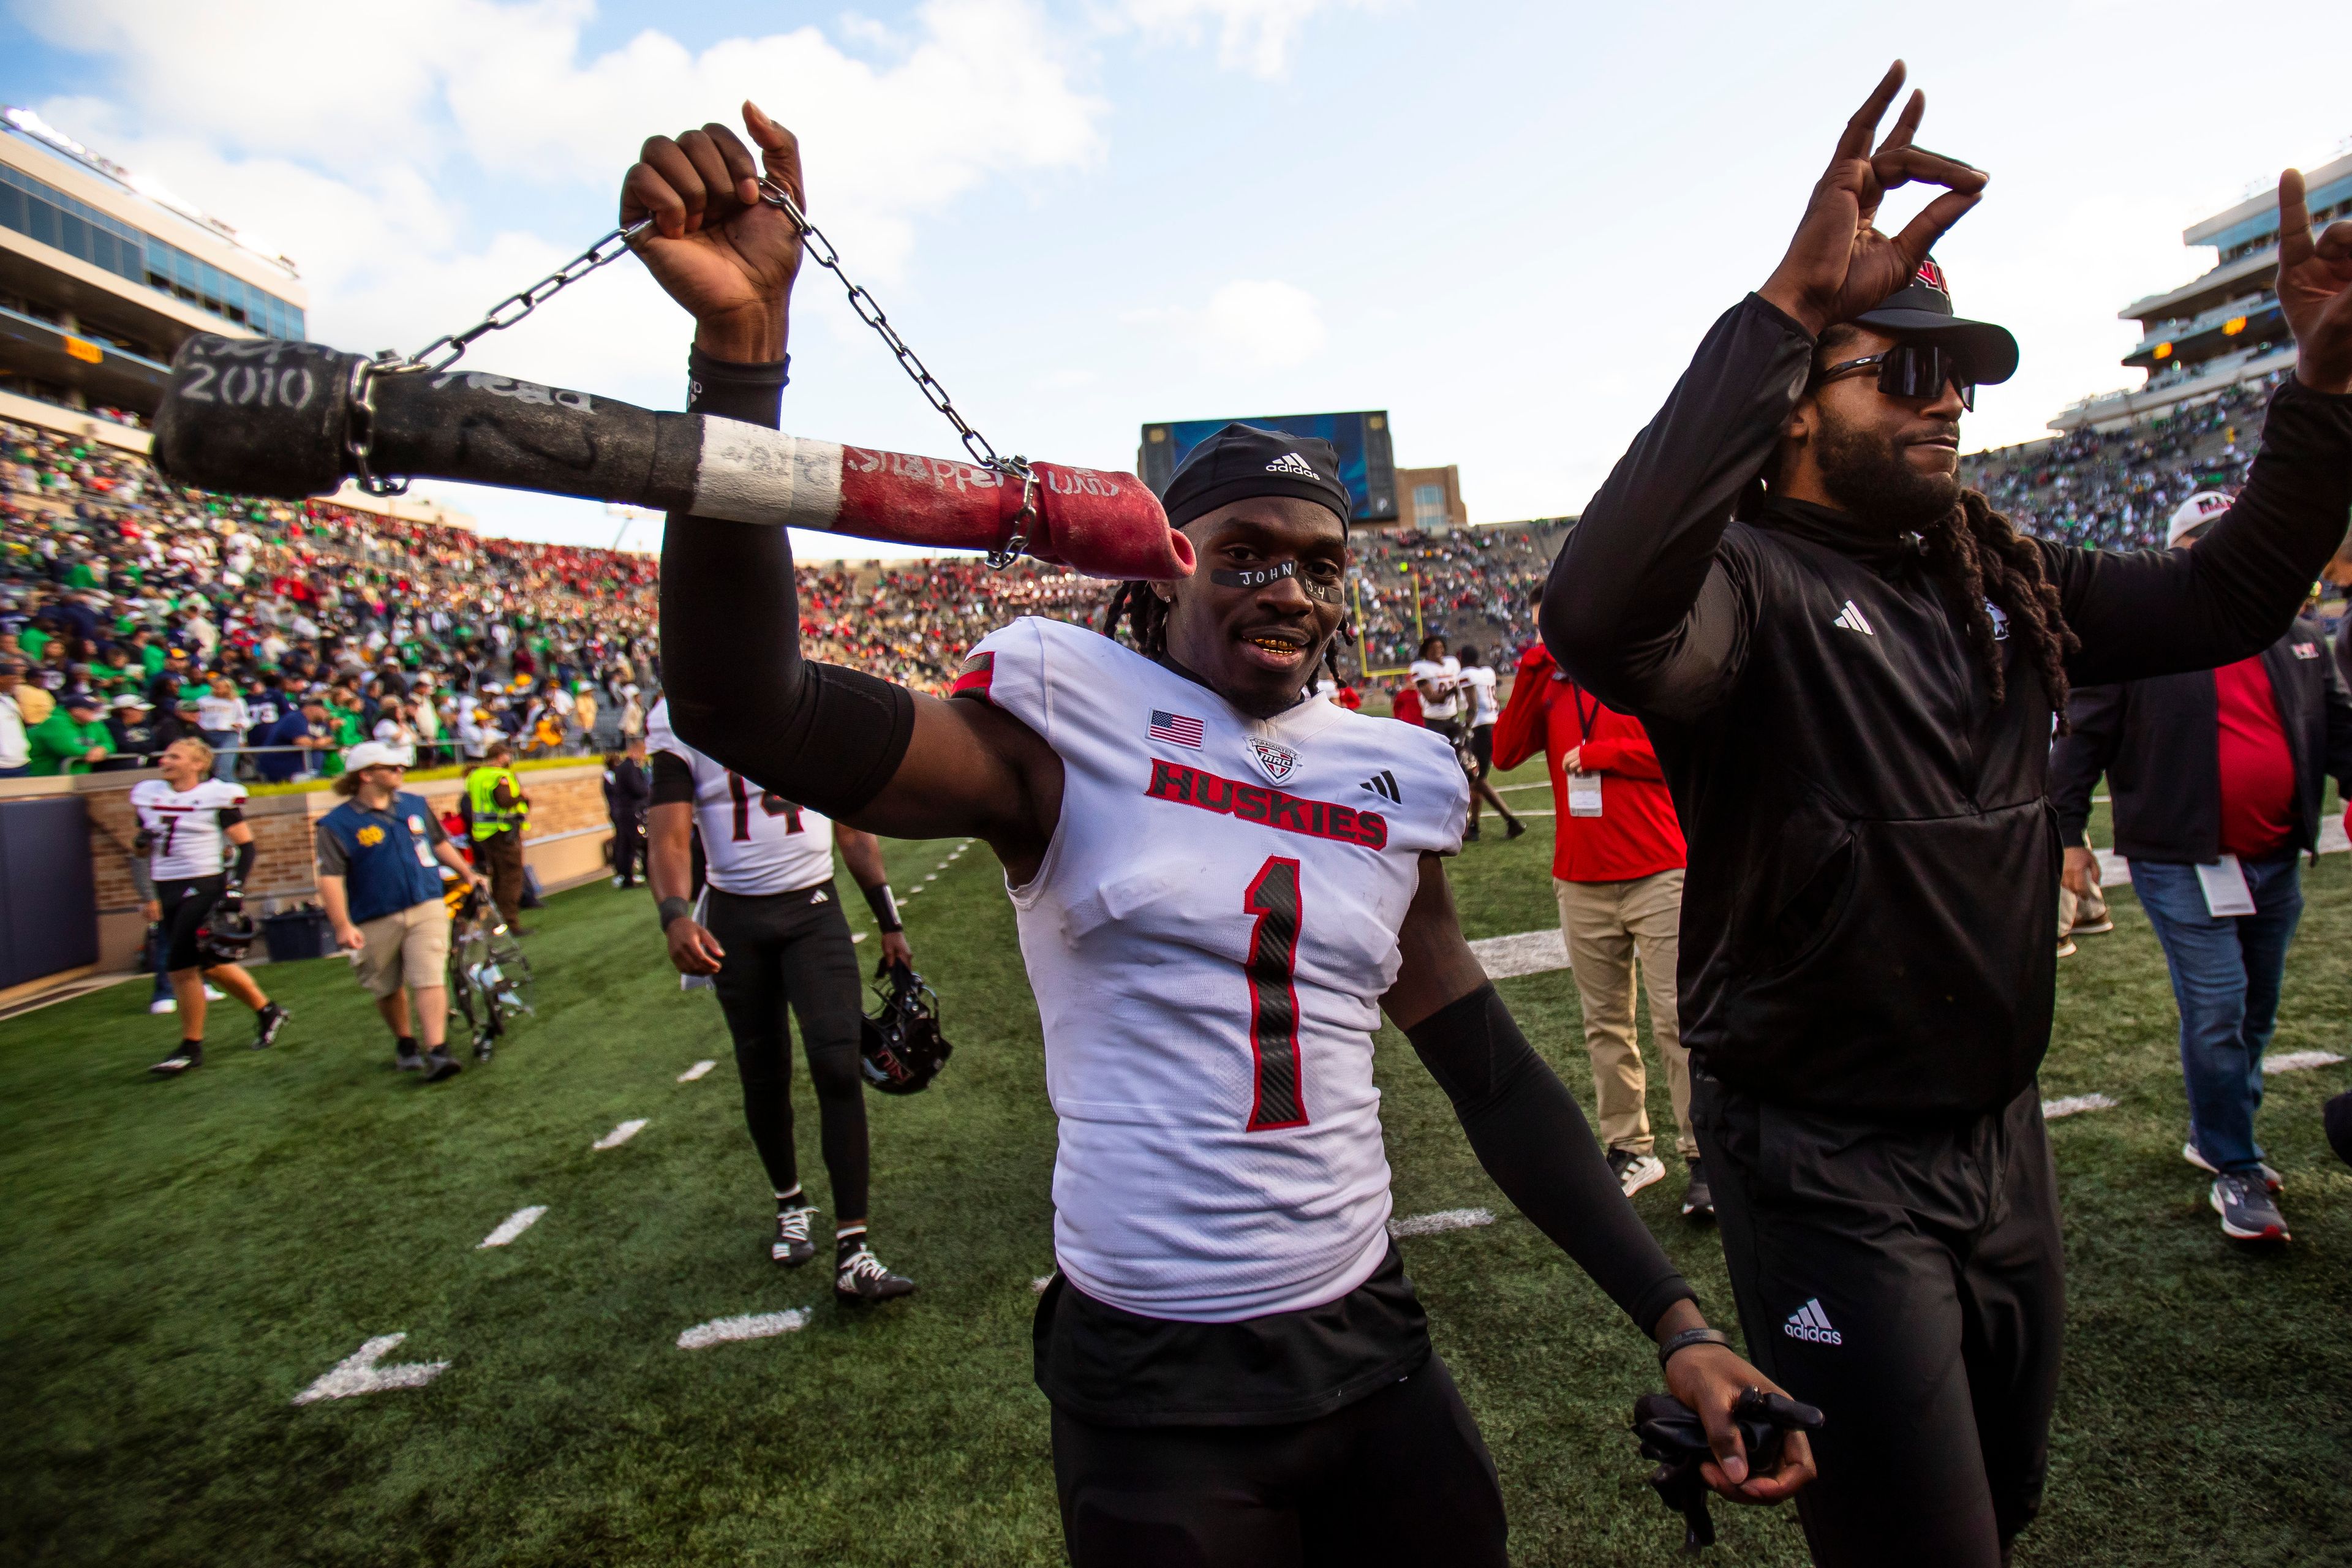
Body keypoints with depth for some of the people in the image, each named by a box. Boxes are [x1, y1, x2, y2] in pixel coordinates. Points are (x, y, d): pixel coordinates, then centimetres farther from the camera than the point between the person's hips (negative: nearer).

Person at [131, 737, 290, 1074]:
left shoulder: (217, 797, -8)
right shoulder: (147, 795, 11)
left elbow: (247, 847, -7)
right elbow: (149, 850, 20)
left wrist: (235, 889, -15)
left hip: (204, 888, -7)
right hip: (167, 891, 7)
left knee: (181, 967, -7)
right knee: (209, 964, 12)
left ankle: (191, 1048, 6)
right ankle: (268, 1012, 28)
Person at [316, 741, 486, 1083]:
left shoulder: (416, 805, 9)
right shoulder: (336, 825, -6)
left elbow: (439, 843, 24)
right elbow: (330, 878, -14)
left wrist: (467, 873, 21)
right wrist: (343, 926, -22)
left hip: (427, 910, 2)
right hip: (375, 922, -1)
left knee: (429, 980, -11)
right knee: (388, 989, 14)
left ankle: (437, 1052, -16)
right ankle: (405, 1043, 35)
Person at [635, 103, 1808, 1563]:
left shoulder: (1393, 779, 3)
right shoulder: (1073, 727, -10)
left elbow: (1497, 1076, 6)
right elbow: (745, 706, -23)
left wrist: (1676, 1321, 0)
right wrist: (741, 344, -33)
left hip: (1372, 1337, 5)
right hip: (1153, 1385, -4)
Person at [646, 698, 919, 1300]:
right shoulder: (682, 720, -3)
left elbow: (853, 829, 8)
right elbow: (671, 837, -10)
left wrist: (890, 924, 8)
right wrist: (675, 916, -31)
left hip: (814, 910, 0)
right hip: (735, 920, 0)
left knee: (838, 1066, -12)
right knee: (764, 1076, 11)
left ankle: (853, 1253, -7)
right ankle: (790, 1203, 37)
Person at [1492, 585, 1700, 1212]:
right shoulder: (1550, 684, 11)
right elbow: (1507, 752, -2)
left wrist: (1595, 753, -11)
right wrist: (1532, 669, -5)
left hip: (1658, 876, -4)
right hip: (1580, 884, 4)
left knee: (1677, 1021, -1)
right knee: (1605, 1025, 10)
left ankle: (1702, 1156, 9)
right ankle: (1629, 1150, 21)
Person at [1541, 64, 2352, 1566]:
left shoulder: (2003, 587, 6)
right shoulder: (1753, 583, -20)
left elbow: (2224, 602, 13)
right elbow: (1600, 618, -42)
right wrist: (1782, 309, -43)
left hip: (2005, 1132, 8)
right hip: (1830, 1165, -8)